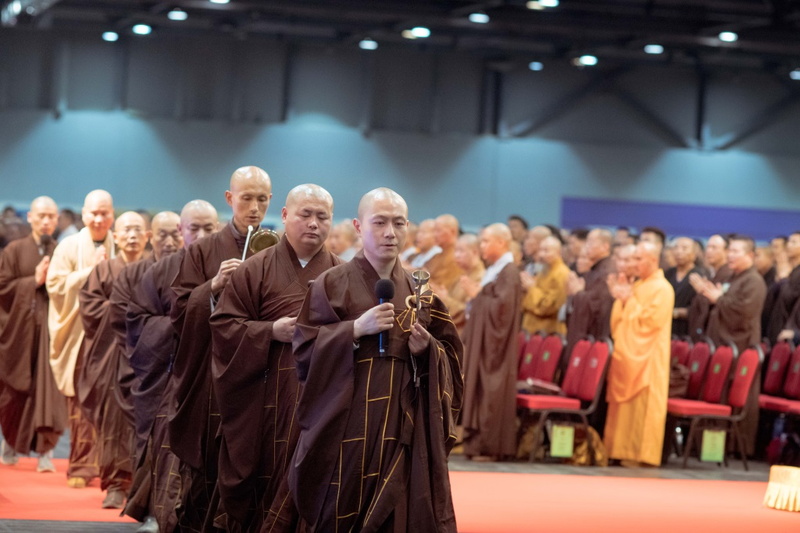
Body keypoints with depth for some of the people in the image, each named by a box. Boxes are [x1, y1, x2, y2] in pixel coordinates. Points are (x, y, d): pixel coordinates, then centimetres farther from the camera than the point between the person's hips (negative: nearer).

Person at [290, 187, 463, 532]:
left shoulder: (420, 293, 11)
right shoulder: (331, 285, 1)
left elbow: (452, 356, 11)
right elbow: (304, 348, -5)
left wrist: (427, 349, -10)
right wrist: (356, 329, -16)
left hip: (405, 427, 3)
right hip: (346, 424, -3)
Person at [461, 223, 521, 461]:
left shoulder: (509, 273, -13)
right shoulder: (492, 270, 16)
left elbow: (502, 305, -22)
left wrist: (477, 297, -10)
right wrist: (475, 298, 6)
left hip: (494, 343, -10)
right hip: (480, 340, 10)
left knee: (491, 394, -7)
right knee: (478, 392, 8)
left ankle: (491, 446, -5)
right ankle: (477, 443, 11)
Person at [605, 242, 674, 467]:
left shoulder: (662, 289, -8)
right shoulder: (636, 286, 16)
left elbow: (652, 320, -18)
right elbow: (619, 320, 20)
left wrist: (630, 300, -12)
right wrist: (620, 298, 4)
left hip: (646, 358, -8)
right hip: (627, 354, 8)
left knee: (642, 407, -6)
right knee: (624, 405, 8)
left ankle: (642, 454, -3)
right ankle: (623, 450, 12)